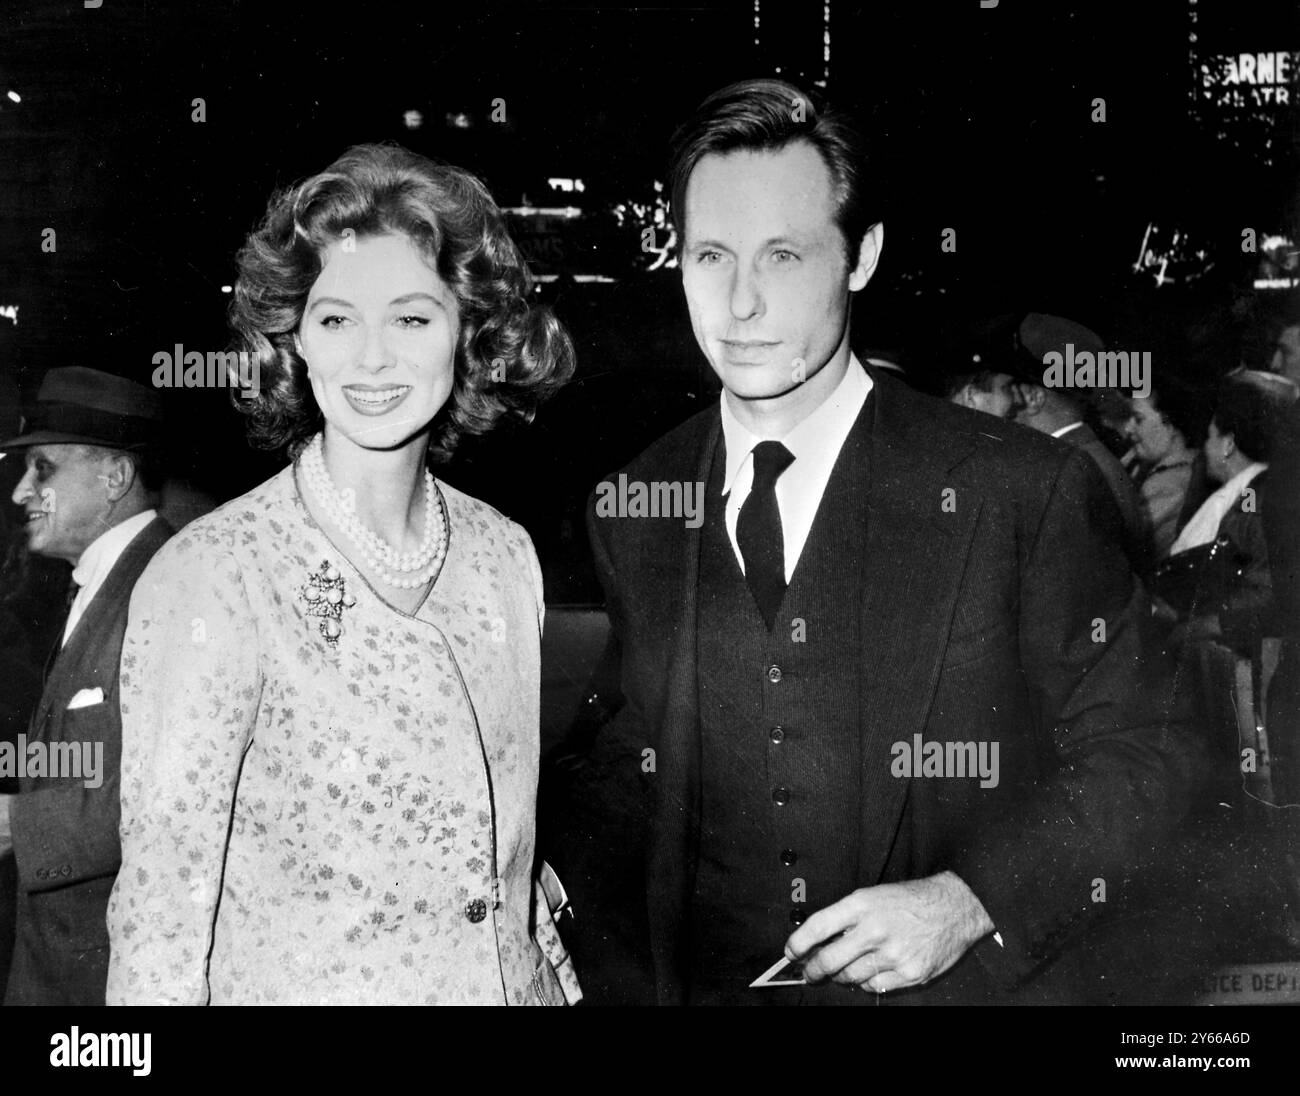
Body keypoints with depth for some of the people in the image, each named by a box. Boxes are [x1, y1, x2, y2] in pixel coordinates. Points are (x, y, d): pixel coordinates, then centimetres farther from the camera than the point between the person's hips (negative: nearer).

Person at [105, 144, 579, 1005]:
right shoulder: (210, 579, -19)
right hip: (298, 987, -4)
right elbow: (161, 915, -15)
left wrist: (559, 978, 5)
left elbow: (507, 843, 6)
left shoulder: (506, 555, -3)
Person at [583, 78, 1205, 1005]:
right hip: (714, 983, 3)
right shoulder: (629, 513, -3)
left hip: (967, 982, -2)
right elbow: (633, 760, 7)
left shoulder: (1027, 492, -13)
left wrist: (973, 899, -20)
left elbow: (1139, 754, -8)